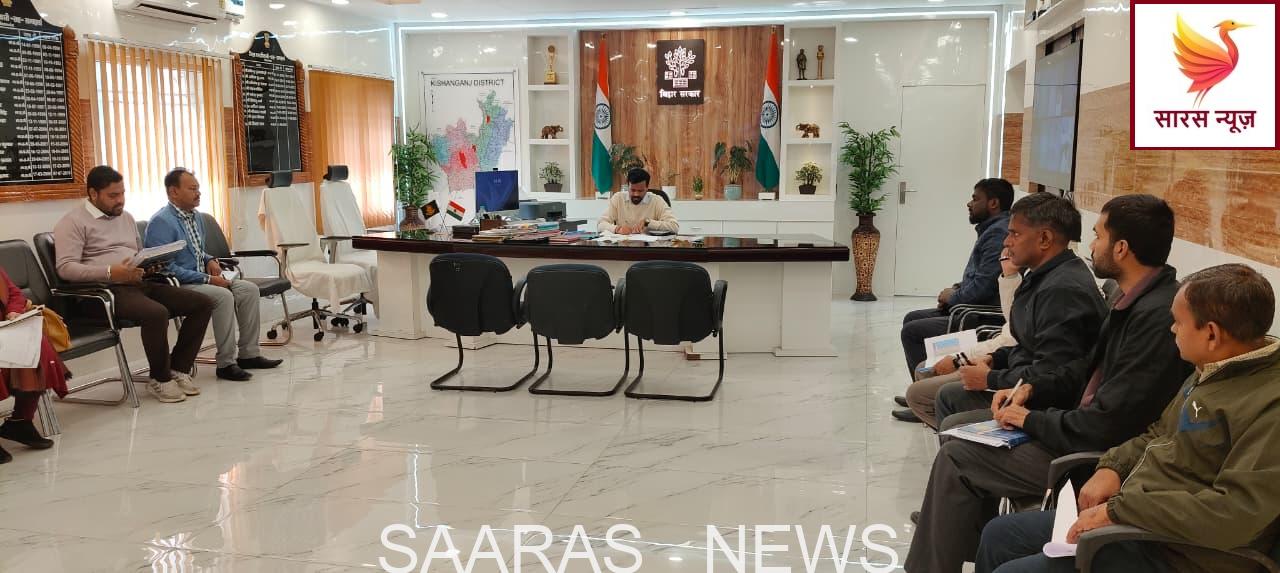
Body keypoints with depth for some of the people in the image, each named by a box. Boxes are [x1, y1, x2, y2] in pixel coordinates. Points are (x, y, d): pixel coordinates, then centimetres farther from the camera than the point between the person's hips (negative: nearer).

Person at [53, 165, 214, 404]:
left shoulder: (126, 217, 22)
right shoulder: (74, 222, -2)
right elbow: (65, 268, -13)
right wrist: (110, 273, -26)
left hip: (141, 284, 8)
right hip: (106, 290, -8)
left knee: (202, 303, -9)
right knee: (157, 313, -36)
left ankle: (178, 370, -4)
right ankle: (160, 379, -15)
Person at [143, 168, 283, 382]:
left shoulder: (196, 217, 14)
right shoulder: (162, 223, -15)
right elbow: (168, 268, -21)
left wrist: (209, 260, 6)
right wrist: (207, 279, -20)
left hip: (201, 279, 9)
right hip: (178, 285, -9)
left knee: (249, 289, -6)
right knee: (223, 296, -31)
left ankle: (248, 354, -3)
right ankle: (226, 363, -24)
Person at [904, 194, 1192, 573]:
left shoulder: (1158, 316, -26)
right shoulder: (1138, 301, 4)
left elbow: (1106, 427, -28)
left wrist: (1031, 420, -14)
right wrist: (1031, 389, 3)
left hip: (1095, 455, -10)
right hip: (1082, 426, 10)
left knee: (955, 459, -9)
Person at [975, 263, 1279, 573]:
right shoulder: (1211, 371, 9)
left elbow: (1238, 512, -30)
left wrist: (1119, 508, -25)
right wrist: (1113, 466, 1)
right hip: (1131, 518, 9)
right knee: (999, 535, 11)